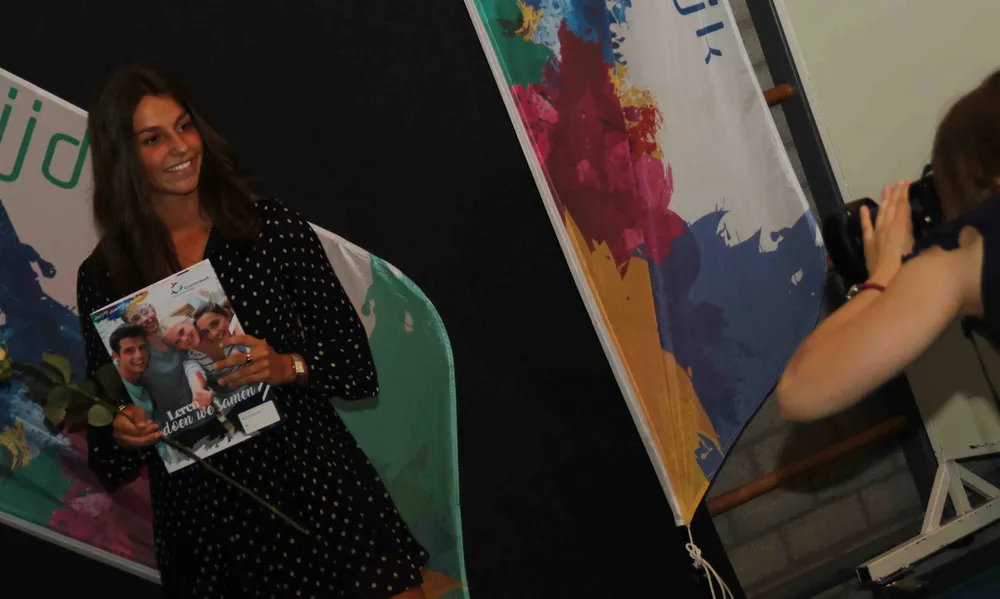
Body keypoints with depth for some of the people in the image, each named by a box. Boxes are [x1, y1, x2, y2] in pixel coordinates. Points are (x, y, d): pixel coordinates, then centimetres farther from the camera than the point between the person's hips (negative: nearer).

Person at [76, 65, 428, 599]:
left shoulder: (273, 227, 0)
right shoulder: (103, 277, 1)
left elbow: (353, 352, 1)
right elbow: (107, 411, 8)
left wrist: (290, 366, -17)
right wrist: (121, 430, -13)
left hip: (318, 479, 0)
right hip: (205, 512, 0)